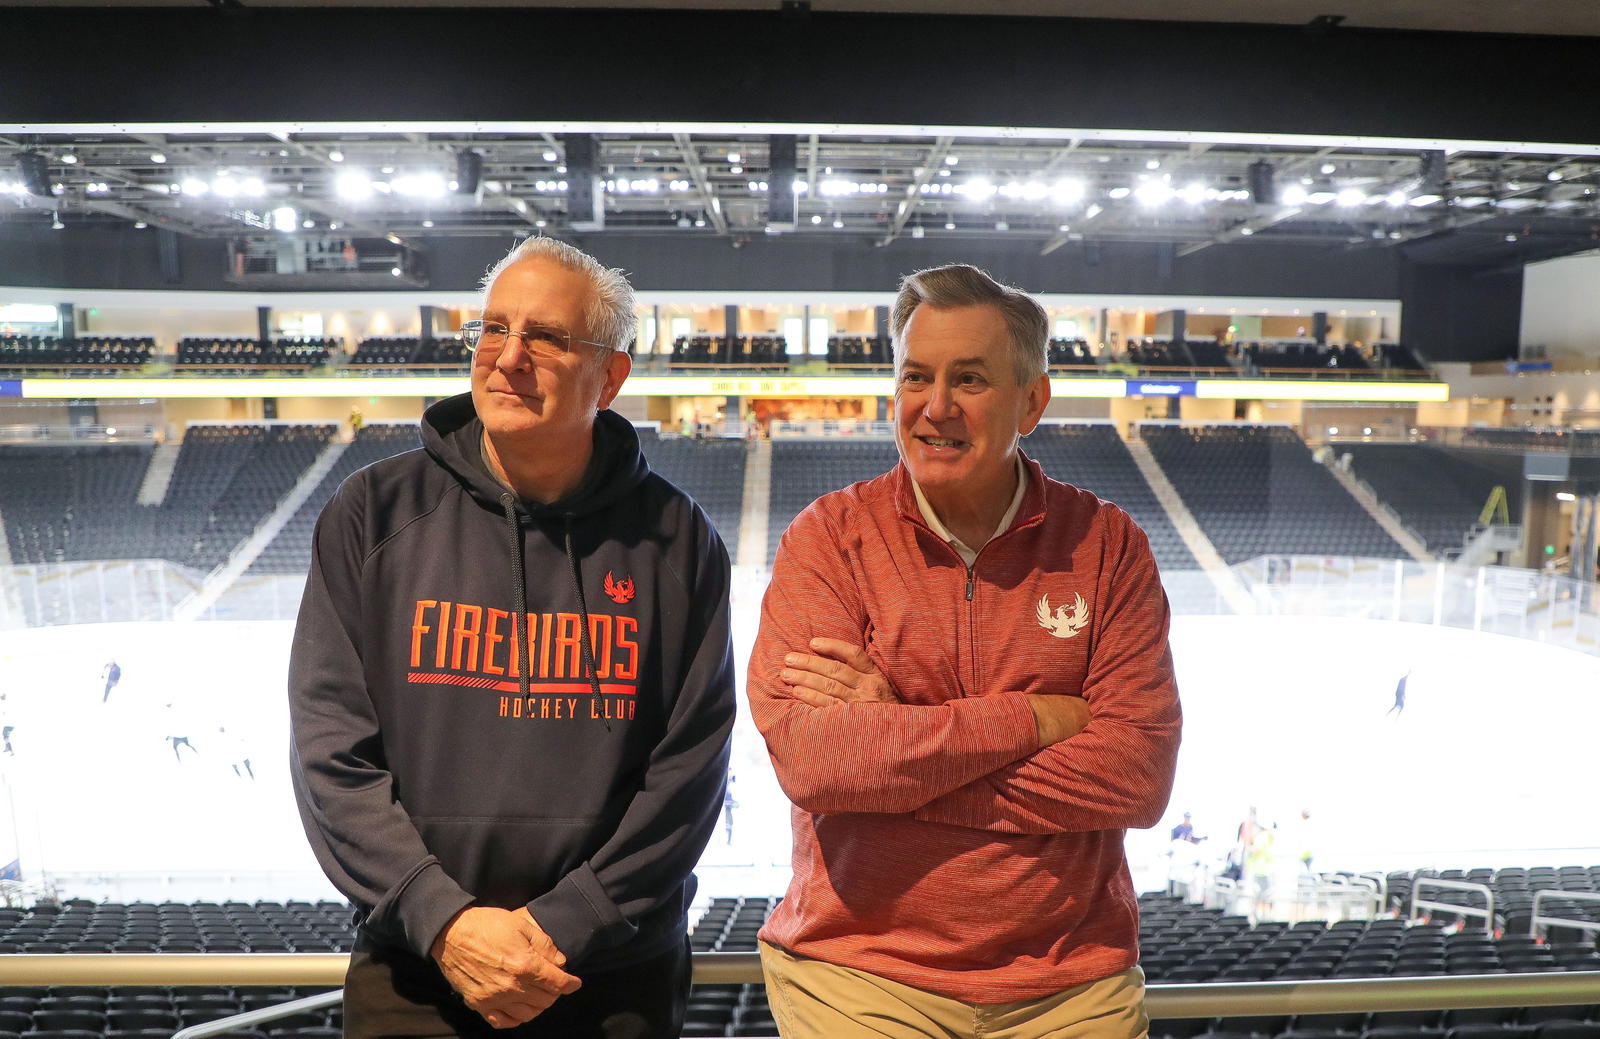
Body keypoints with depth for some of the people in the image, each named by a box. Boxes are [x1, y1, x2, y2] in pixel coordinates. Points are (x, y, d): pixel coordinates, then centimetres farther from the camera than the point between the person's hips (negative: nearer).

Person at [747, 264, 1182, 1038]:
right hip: (856, 975, -1)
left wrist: (895, 740, -18)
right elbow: (804, 755, -20)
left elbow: (1140, 775, -13)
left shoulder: (1106, 545, -3)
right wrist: (1037, 719, -17)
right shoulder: (826, 538, -6)